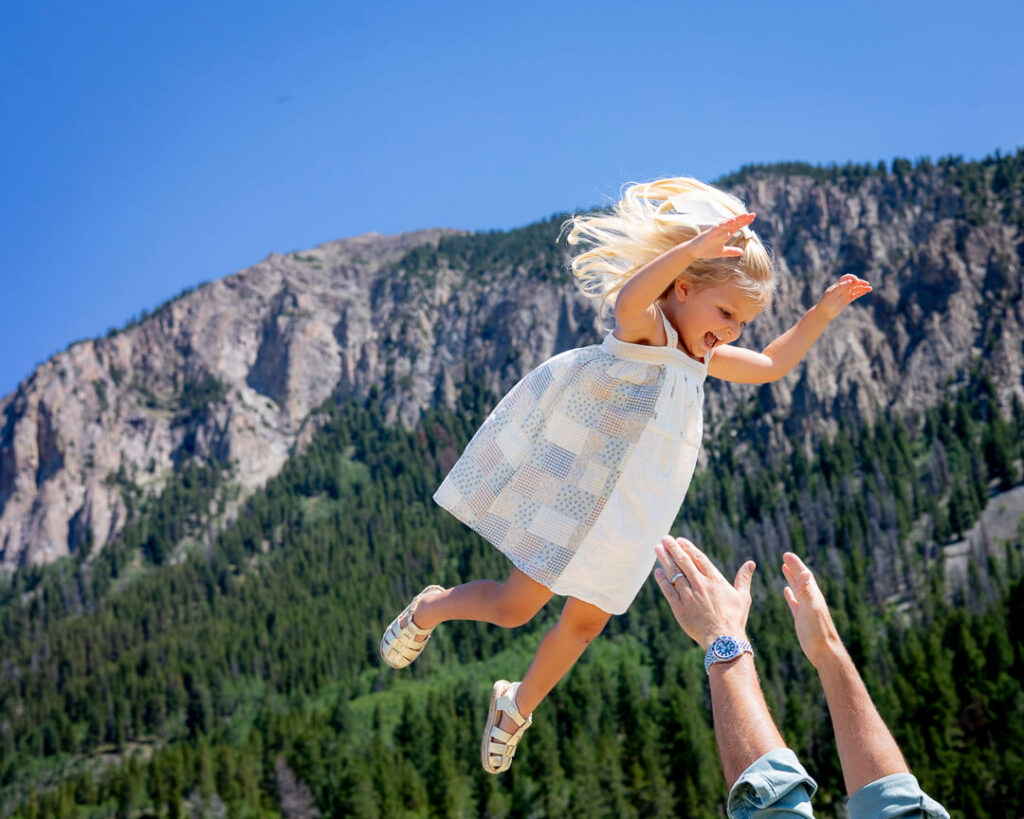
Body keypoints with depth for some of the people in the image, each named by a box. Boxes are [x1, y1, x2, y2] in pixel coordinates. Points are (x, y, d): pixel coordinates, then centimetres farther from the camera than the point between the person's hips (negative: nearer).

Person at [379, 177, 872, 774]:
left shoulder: (703, 358, 13)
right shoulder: (647, 329, -13)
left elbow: (771, 365, 26)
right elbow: (629, 297, -38)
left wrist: (823, 313, 17)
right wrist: (695, 247, -49)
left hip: (626, 519, 8)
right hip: (572, 497, -8)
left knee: (585, 622, 12)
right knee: (518, 607, -6)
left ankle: (518, 707, 36)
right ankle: (430, 609, 25)